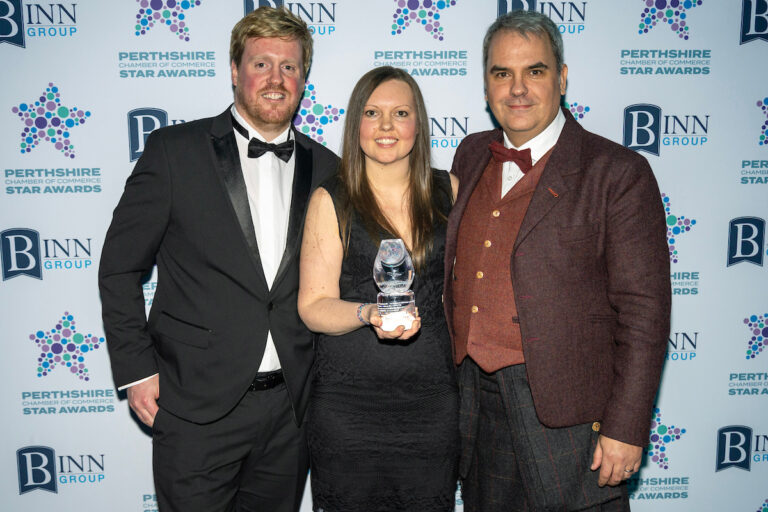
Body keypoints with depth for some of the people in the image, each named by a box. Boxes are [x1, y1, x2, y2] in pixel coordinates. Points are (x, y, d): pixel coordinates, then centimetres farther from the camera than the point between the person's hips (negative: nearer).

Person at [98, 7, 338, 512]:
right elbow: (120, 266, -2)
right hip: (197, 405, -3)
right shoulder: (174, 149, -5)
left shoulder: (325, 168, 4)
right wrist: (136, 370, -5)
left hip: (291, 407, 3)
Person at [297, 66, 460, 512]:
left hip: (432, 402, 2)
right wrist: (369, 313, -25)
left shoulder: (448, 191, 4)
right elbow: (313, 307, -6)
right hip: (348, 405, -2)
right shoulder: (331, 201, -3)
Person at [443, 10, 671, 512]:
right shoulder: (471, 155, 8)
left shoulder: (618, 173, -10)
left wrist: (625, 431, -12)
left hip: (566, 409, -5)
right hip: (473, 394, 5)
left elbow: (644, 313, -11)